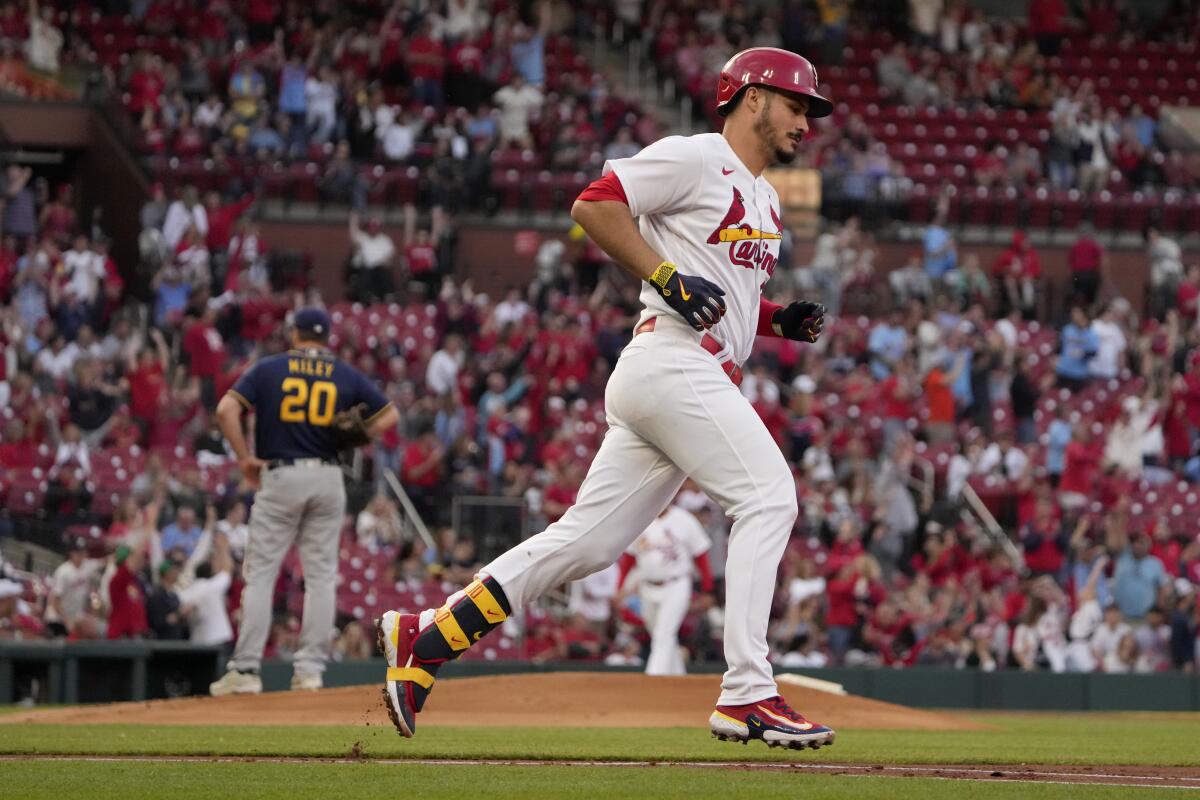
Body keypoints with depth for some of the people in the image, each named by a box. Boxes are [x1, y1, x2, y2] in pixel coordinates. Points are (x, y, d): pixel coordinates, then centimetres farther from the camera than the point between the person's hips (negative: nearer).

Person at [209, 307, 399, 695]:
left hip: (279, 477, -2)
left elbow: (226, 409, -9)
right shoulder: (347, 376, 7)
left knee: (259, 574, 1)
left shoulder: (269, 369, 2)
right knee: (320, 576, 7)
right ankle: (310, 670, 3)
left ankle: (246, 670, -4)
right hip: (328, 478, 2)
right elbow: (390, 415, 9)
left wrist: (245, 458, -3)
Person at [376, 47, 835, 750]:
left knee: (589, 539, 4)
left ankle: (424, 638, 6)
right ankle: (747, 694, -19)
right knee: (769, 496, -16)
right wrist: (667, 276, -17)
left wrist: (783, 321, 13)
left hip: (708, 381, 9)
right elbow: (595, 204, -10)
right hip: (671, 363, -9)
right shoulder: (693, 159, -3)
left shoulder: (764, 201, 26)